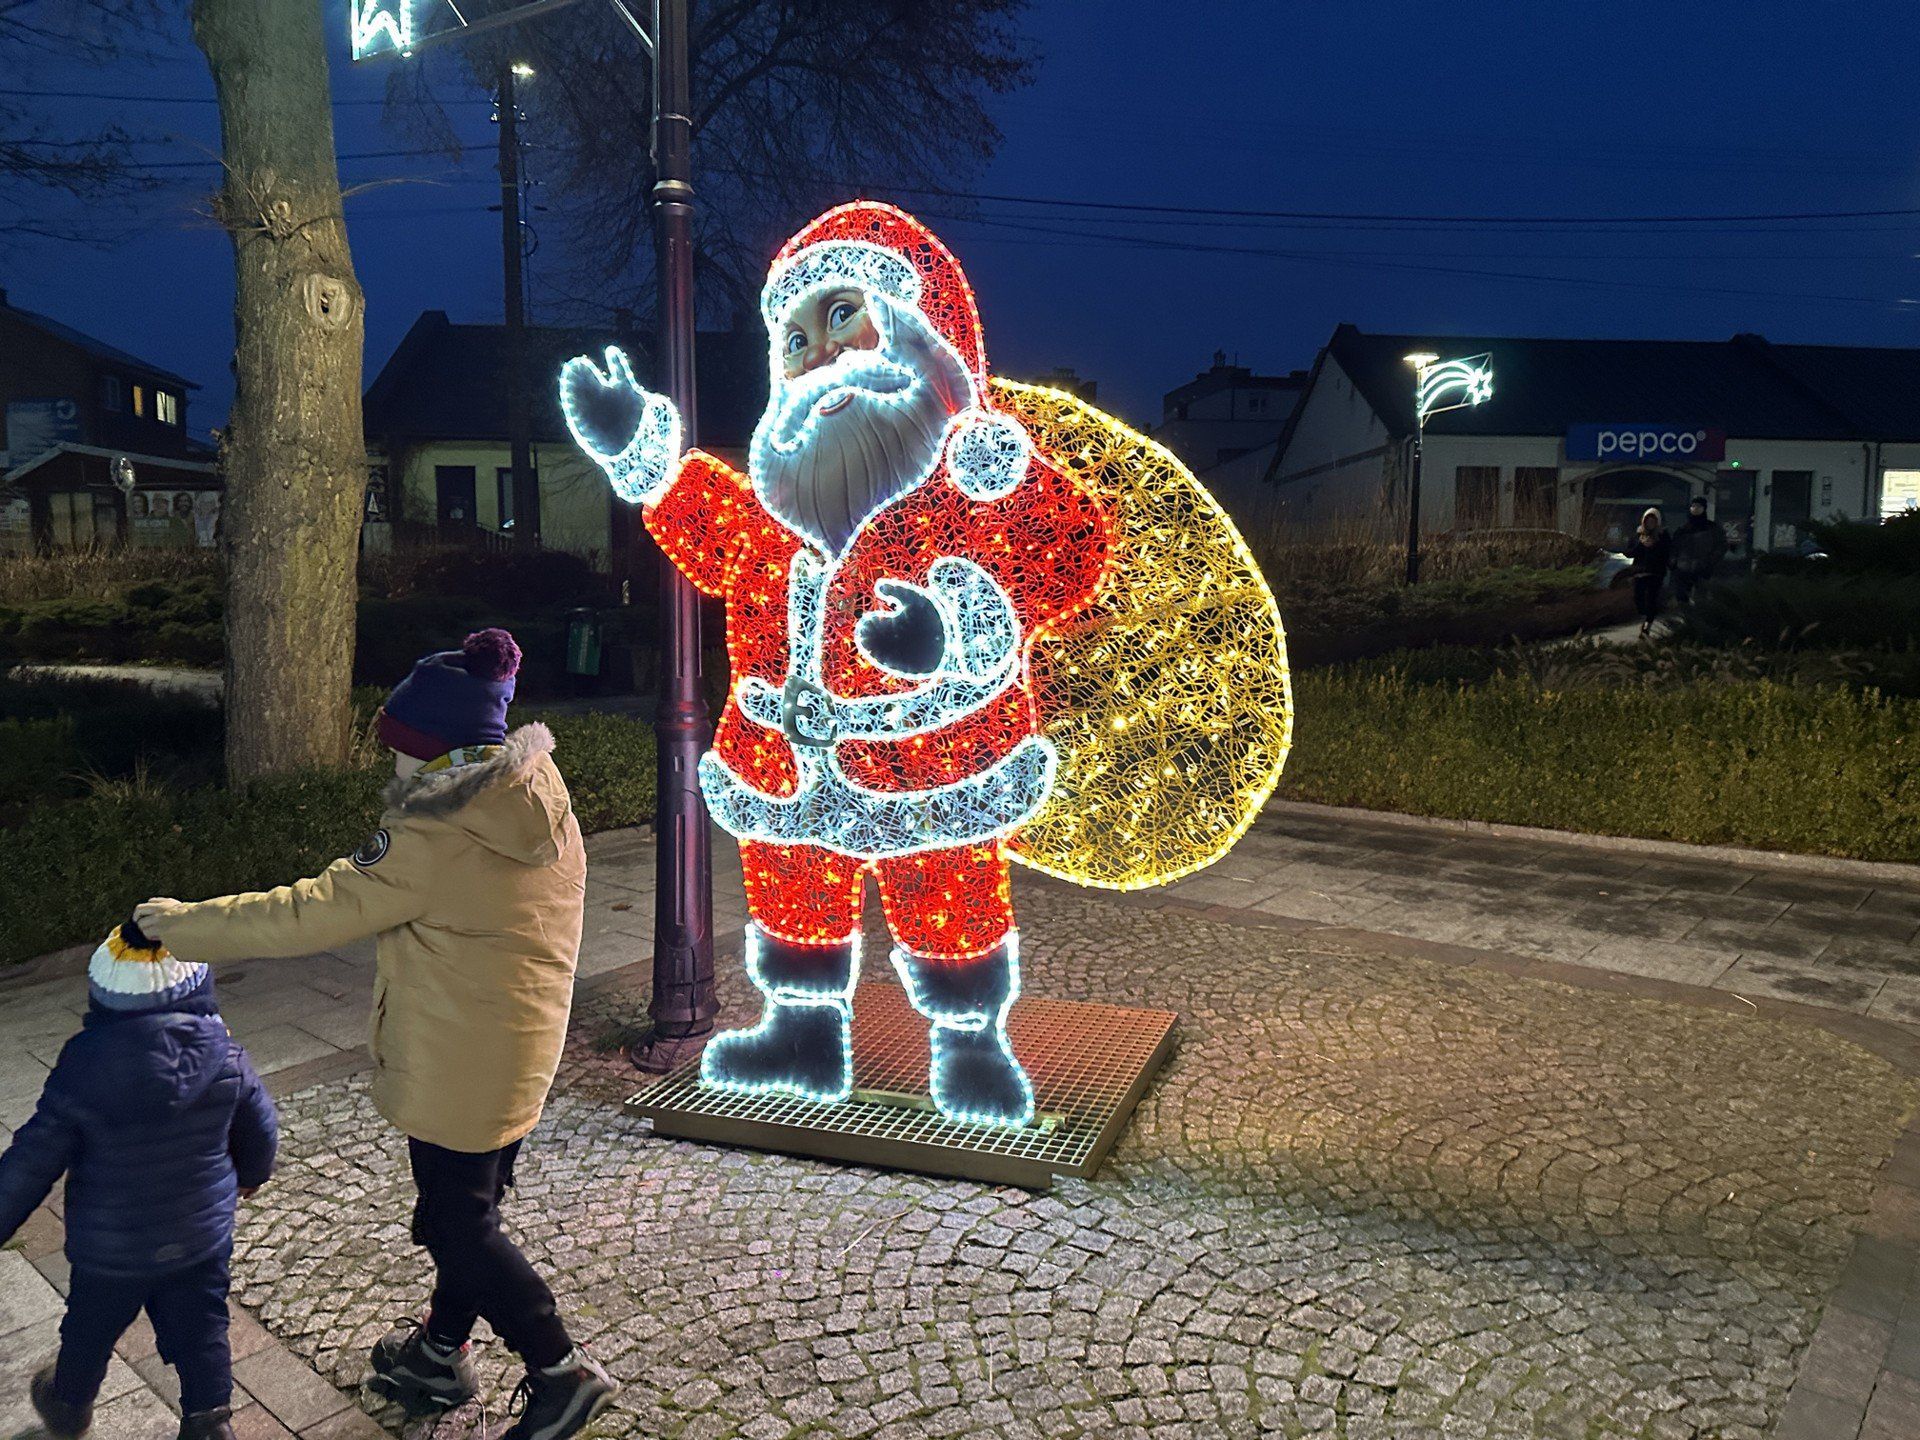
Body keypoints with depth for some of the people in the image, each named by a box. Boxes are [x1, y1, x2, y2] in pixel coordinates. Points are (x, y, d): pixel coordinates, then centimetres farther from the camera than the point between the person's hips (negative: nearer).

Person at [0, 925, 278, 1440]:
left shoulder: (82, 1069, -23)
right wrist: (252, 1174, 19)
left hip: (110, 1249, 0)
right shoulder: (225, 1058, -17)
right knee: (201, 1332, 18)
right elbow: (260, 1131, -2)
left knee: (90, 1329, 27)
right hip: (202, 1237, 0)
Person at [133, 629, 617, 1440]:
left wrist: (183, 926, -10)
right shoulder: (545, 804, -1)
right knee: (469, 1206, 23)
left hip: (455, 1064, -8)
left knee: (459, 1226, 8)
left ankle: (561, 1372, 16)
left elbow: (314, 914, -21)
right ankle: (442, 1351, 41)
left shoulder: (437, 838, -26)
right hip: (521, 1053, 8)